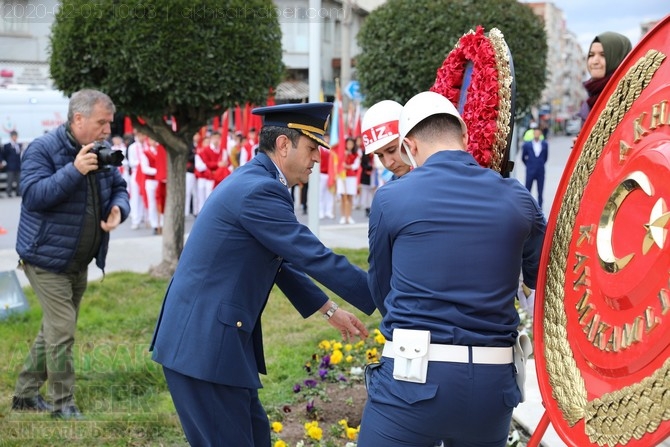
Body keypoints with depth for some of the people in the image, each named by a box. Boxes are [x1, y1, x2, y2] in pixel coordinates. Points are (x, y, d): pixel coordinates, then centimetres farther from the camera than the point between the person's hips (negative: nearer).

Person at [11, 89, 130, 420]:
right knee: (62, 333, -8)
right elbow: (33, 195, -24)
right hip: (47, 259, -7)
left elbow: (119, 188, 13)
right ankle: (62, 404, 7)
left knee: (53, 330, 16)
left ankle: (25, 394, 30)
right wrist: (74, 170, -32)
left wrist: (118, 209, -10)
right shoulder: (42, 150, -15)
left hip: (80, 262, 8)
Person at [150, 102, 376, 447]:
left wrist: (329, 309, 24)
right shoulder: (258, 190, -19)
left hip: (213, 337, 10)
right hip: (203, 343, -10)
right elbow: (316, 258, -19)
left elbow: (280, 260, 22)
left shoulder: (254, 181, 13)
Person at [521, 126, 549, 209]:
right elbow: (523, 157, 10)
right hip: (530, 171, -1)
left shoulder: (545, 144, 1)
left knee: (540, 192, 5)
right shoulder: (527, 145, -3)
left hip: (541, 171, 1)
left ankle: (539, 208, 12)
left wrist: (541, 164, 14)